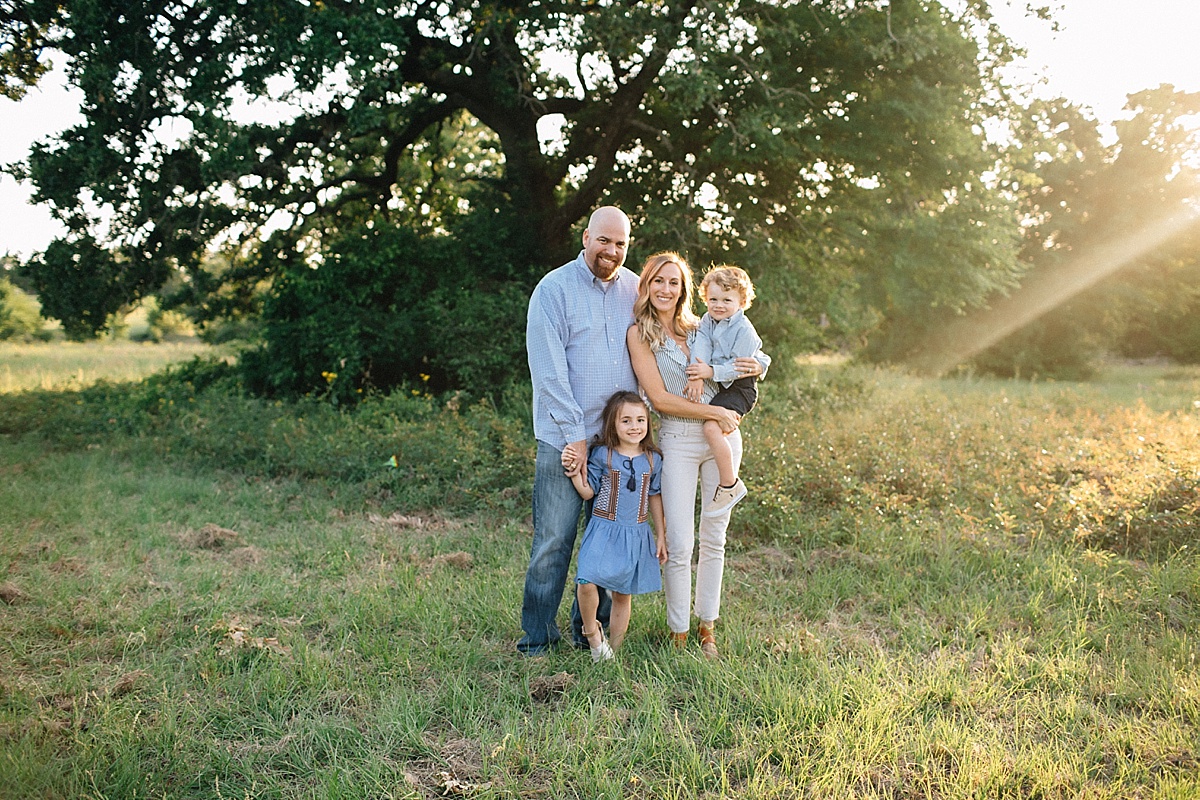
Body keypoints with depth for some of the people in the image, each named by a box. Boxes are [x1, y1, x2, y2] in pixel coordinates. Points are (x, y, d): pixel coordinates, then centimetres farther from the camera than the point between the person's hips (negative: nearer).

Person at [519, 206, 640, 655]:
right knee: (554, 540, -1)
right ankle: (537, 636, 14)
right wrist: (575, 435, -12)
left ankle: (591, 629, 25)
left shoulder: (636, 291, 8)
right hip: (565, 438, -4)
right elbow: (549, 371, -9)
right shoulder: (555, 288, -5)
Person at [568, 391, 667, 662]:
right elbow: (588, 492, 1)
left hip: (637, 535, 3)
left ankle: (614, 650, 24)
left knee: (623, 594, 9)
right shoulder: (602, 455, -5)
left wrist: (661, 535, 13)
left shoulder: (653, 459, 4)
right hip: (604, 530, -3)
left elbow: (654, 497, 12)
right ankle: (592, 632, 7)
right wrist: (575, 474, -16)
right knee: (587, 582, -21)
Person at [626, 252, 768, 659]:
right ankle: (679, 634, 10)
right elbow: (659, 398, -9)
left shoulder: (699, 328, 11)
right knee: (679, 545, -5)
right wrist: (716, 413, -12)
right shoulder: (639, 333, -1)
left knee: (714, 538, 9)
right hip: (677, 441, -4)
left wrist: (755, 368, -1)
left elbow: (734, 368, 23)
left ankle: (707, 629, 22)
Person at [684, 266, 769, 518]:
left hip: (739, 387, -9)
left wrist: (710, 372, -31)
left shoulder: (744, 330, -17)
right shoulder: (708, 320, 5)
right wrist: (697, 376, -26)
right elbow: (701, 345, -11)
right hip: (716, 383, 9)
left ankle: (730, 485, -14)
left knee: (712, 428, -25)